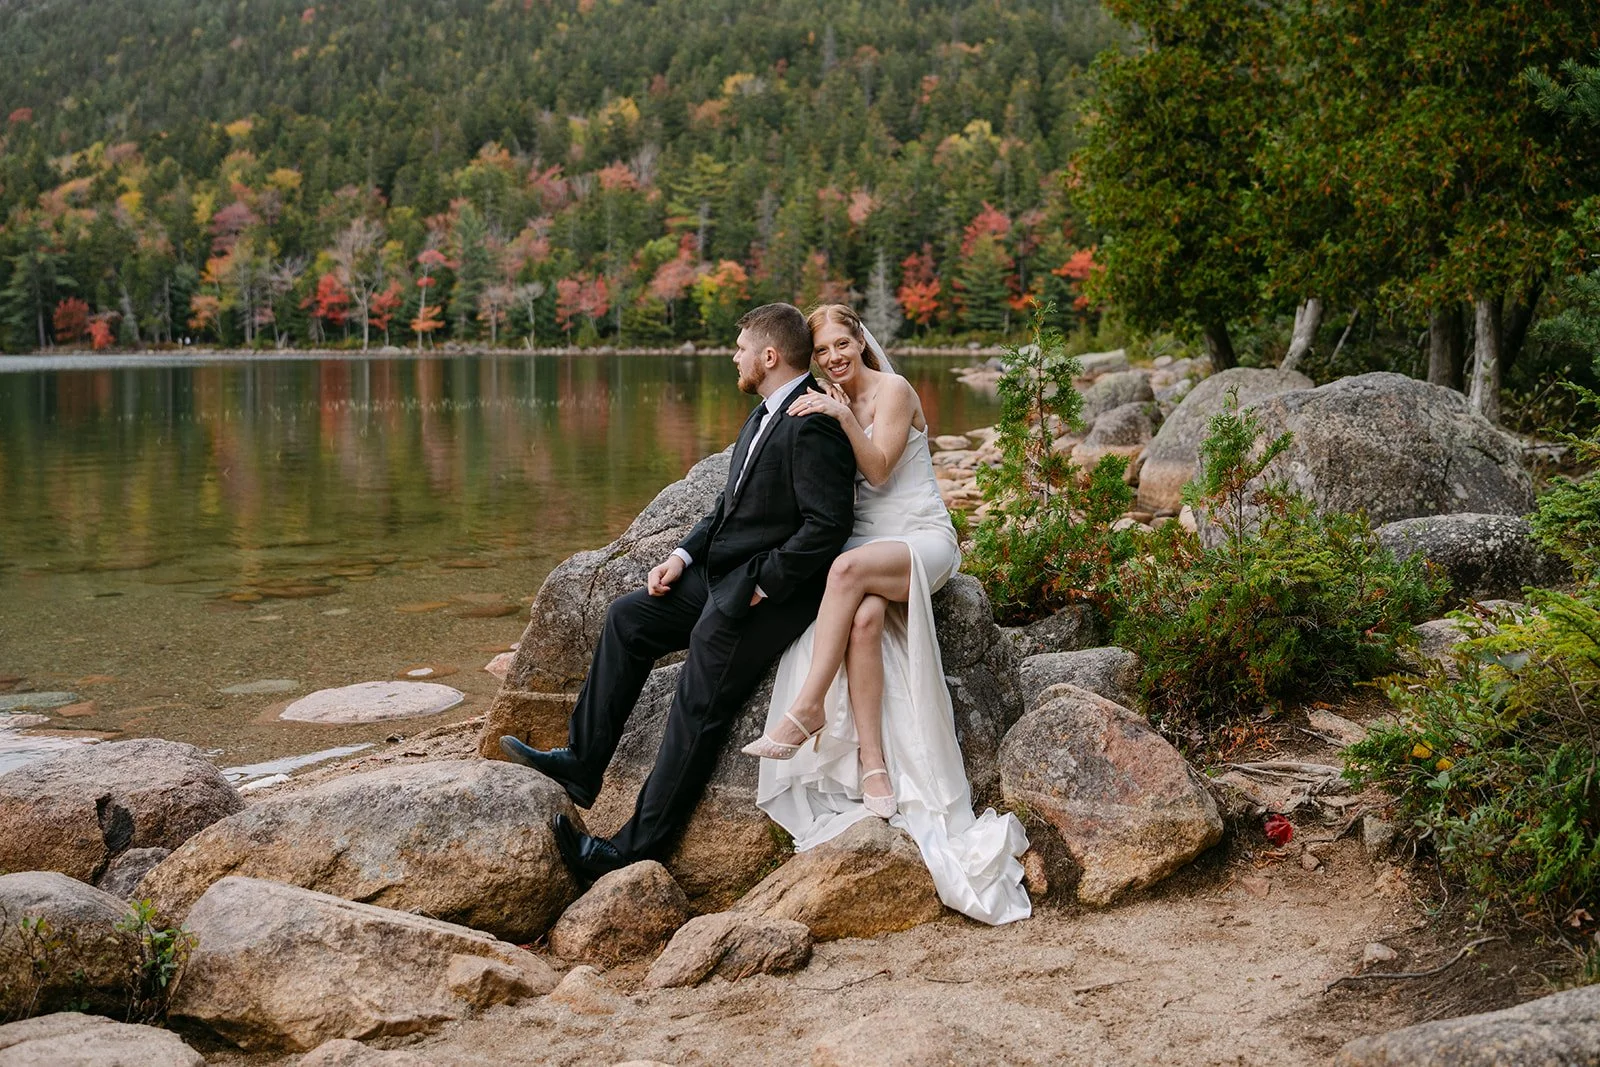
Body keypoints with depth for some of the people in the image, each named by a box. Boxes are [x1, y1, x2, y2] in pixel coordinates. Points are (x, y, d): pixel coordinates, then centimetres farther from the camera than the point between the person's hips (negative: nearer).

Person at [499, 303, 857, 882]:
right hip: (722, 575, 11)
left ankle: (638, 847, -2)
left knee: (697, 710, -9)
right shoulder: (767, 414, 13)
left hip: (765, 596, -11)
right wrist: (683, 556, 7)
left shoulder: (812, 426, -20)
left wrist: (763, 585, -19)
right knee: (627, 617, 8)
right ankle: (580, 765, 10)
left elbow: (827, 526, -26)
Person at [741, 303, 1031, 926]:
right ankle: (873, 768, -38)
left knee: (850, 568, -38)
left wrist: (844, 417, -21)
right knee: (865, 617, -32)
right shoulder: (832, 404, 17)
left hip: (923, 539, -4)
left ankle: (807, 708, -34)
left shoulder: (893, 391, -3)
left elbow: (878, 471, -11)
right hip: (867, 542, 4)